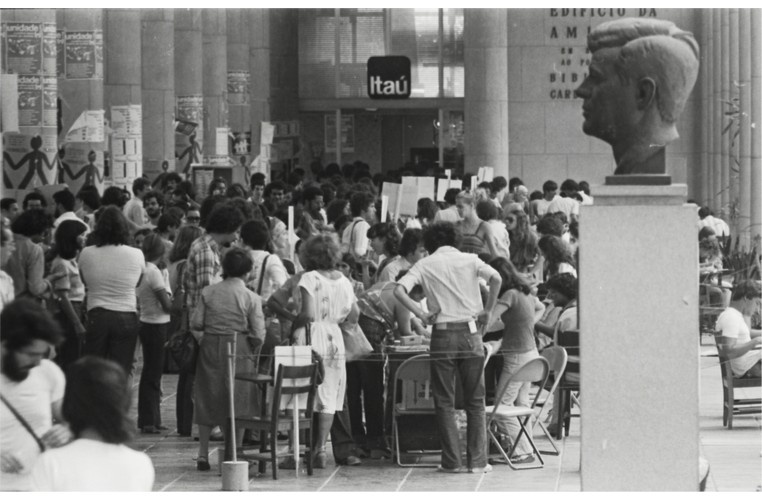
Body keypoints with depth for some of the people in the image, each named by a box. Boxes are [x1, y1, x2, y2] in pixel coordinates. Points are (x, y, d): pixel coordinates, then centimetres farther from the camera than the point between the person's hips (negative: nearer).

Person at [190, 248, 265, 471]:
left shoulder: (208, 293, -2)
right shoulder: (251, 298, -6)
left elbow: (195, 324, -4)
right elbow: (258, 334, -7)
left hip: (210, 348, 2)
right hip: (239, 350, -2)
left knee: (207, 401, 10)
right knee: (238, 402, 7)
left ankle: (203, 454, 9)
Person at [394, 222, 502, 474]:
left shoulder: (425, 265, 6)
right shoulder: (470, 260, 6)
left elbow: (399, 290, -9)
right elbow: (496, 278, -12)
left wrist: (421, 315, -3)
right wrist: (487, 311, -3)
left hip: (442, 335, -1)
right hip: (470, 331, 1)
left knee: (444, 402, 7)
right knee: (475, 401, 8)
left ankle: (452, 461, 3)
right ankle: (477, 460, 5)